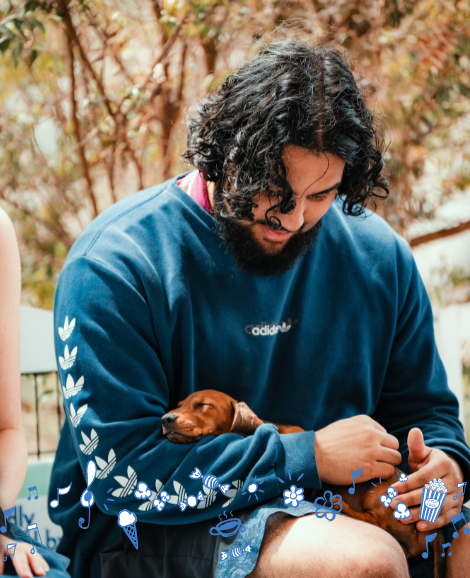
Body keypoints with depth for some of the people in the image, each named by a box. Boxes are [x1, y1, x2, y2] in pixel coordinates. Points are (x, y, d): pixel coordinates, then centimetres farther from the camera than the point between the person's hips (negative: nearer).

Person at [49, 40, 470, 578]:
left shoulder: (377, 255, 3)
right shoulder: (115, 264, -14)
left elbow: (422, 405, 16)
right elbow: (120, 469, -20)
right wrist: (309, 457, -21)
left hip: (331, 513, 5)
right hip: (147, 533, -4)